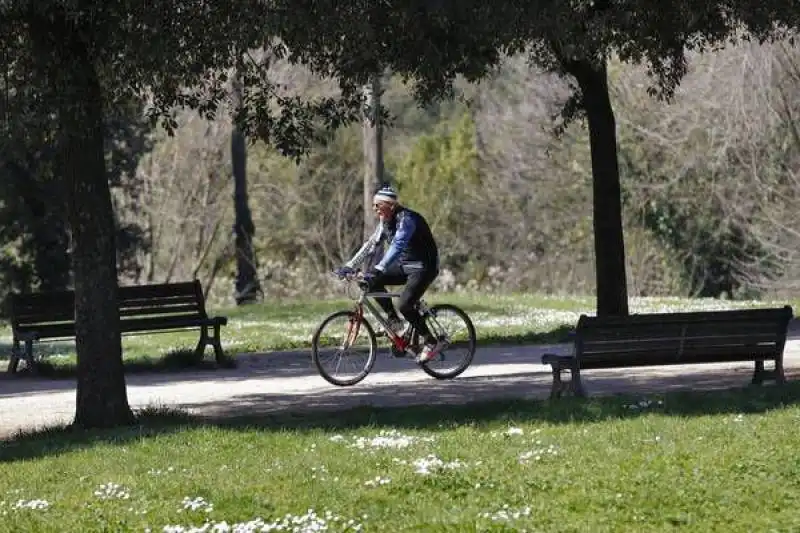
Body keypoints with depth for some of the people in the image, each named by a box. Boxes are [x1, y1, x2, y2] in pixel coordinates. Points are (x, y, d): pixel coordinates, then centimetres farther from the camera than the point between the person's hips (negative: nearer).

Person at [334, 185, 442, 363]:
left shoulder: (406, 219, -23)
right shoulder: (385, 222, 5)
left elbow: (397, 245, -36)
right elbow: (372, 245, 5)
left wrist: (378, 269, -47)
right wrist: (349, 266, -4)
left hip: (424, 266, -9)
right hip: (404, 265, 9)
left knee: (405, 305, -24)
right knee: (373, 281, -9)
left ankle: (432, 343, -9)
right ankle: (394, 321, 2)